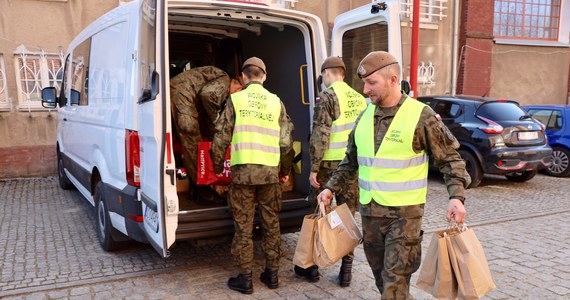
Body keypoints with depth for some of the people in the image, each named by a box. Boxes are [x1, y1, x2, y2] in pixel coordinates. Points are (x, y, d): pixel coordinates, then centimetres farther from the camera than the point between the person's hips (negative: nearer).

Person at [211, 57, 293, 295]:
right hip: (270, 171, 3)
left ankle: (245, 279, 15)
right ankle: (272, 274, 23)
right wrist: (285, 170, 19)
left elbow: (221, 138, -1)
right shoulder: (276, 102, 7)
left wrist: (217, 166, 15)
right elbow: (286, 142, 6)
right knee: (271, 224, 14)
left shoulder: (235, 100, 0)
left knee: (243, 226, 7)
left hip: (243, 171, -2)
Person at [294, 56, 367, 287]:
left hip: (330, 165, -5)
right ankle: (346, 271, 17)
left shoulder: (328, 97, -9)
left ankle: (312, 267, 20)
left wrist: (313, 169, -11)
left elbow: (320, 136, -15)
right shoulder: (359, 99, 10)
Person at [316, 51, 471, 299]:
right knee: (381, 276, 17)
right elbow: (351, 160, 17)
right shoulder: (365, 116, 6)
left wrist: (456, 196, -17)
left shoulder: (421, 116, -10)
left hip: (404, 213, -5)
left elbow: (450, 158, -5)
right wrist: (332, 187, 12)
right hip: (369, 211, 6)